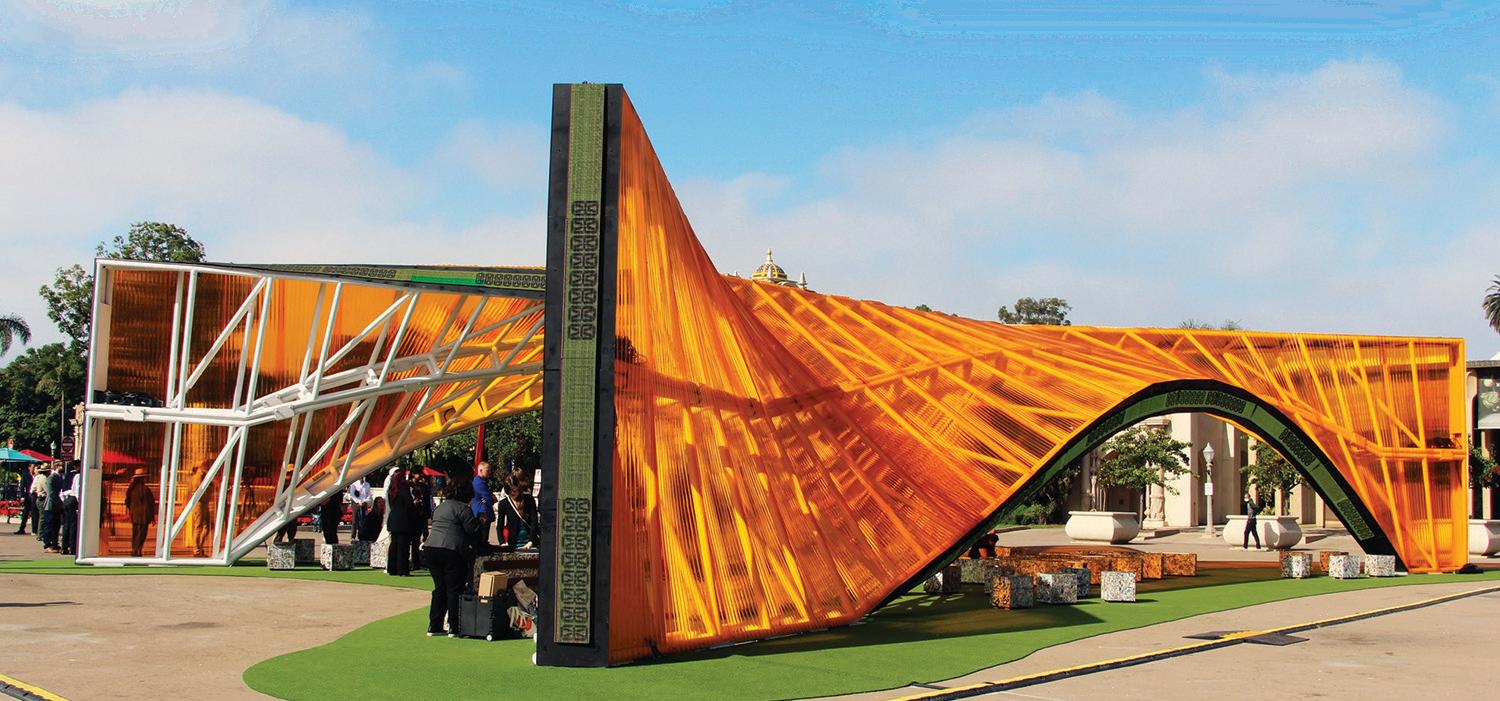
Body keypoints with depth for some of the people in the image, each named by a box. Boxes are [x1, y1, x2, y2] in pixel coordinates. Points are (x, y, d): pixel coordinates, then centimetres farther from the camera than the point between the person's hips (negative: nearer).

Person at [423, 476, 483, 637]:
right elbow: (473, 530, -9)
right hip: (451, 551, -8)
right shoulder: (462, 508, -5)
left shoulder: (439, 508, 21)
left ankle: (434, 626, 15)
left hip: (431, 548, 8)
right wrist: (482, 522, 12)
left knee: (439, 589, 14)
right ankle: (454, 628, 0)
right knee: (454, 590, -1)